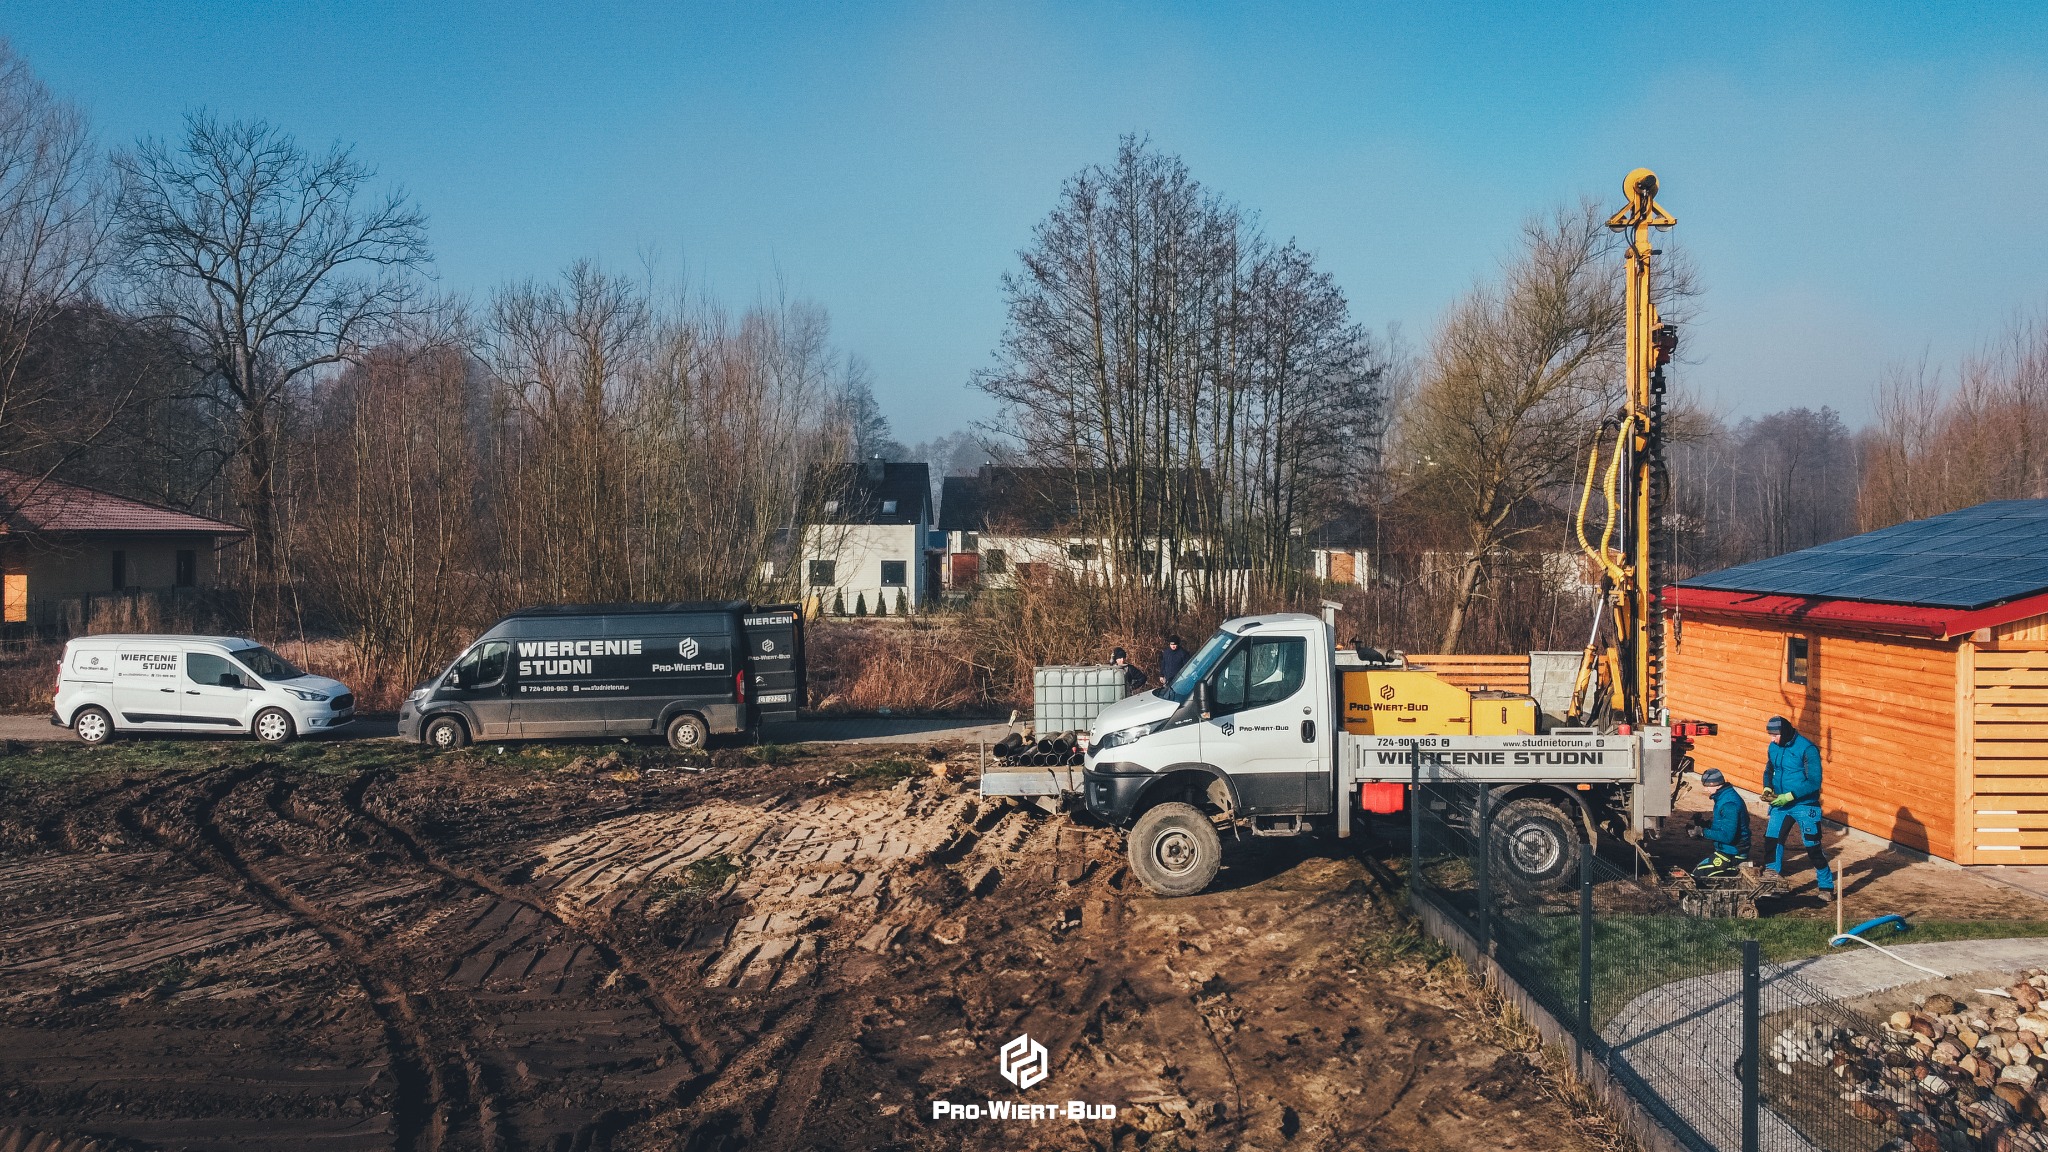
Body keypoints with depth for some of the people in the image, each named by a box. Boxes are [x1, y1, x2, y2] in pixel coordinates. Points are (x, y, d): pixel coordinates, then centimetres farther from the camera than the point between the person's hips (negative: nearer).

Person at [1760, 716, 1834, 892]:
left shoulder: (1807, 749, -18)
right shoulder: (1774, 747, 2)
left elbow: (1814, 782, -20)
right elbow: (1769, 770, 17)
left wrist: (1789, 796, -24)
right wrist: (1767, 788, -2)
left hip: (1804, 805, -6)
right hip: (1780, 804, 6)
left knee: (1813, 848, 0)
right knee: (1771, 841, 2)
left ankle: (1826, 886, 15)